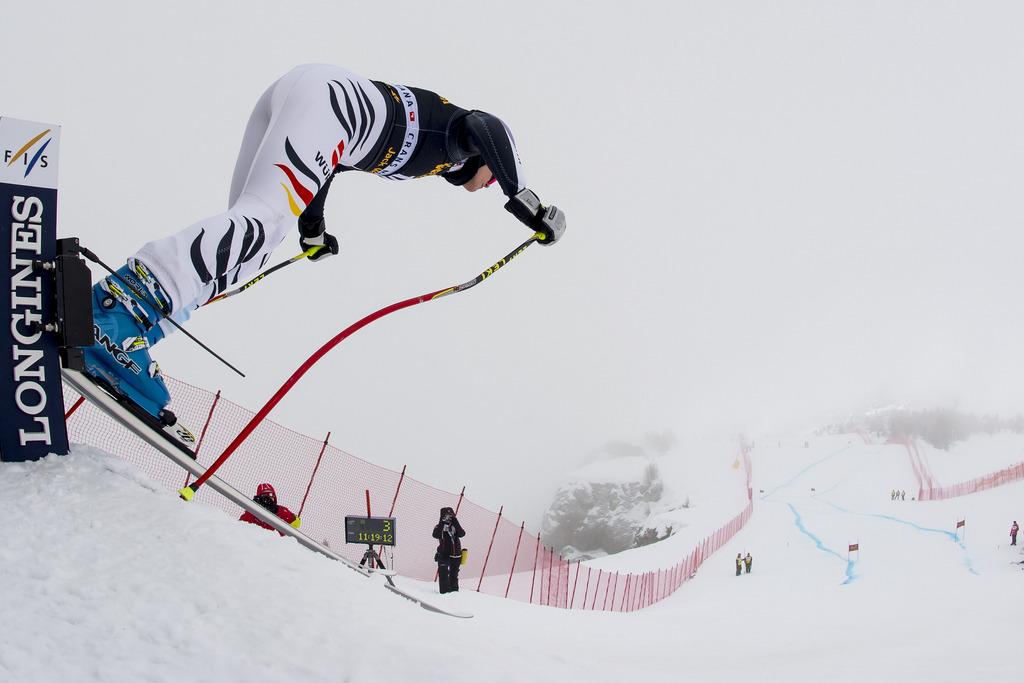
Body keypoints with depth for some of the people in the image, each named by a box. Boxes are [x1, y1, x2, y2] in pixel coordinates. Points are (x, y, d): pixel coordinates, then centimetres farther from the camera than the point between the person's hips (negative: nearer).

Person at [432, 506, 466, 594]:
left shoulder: (455, 526, 5)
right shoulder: (439, 527, 0)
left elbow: (462, 534, -14)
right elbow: (435, 535, -20)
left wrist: (455, 522, -19)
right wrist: (441, 524, -23)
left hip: (455, 554, 2)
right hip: (443, 554, -2)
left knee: (454, 574, 12)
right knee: (443, 573, -13)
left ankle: (454, 590, 24)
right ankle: (445, 590, -9)